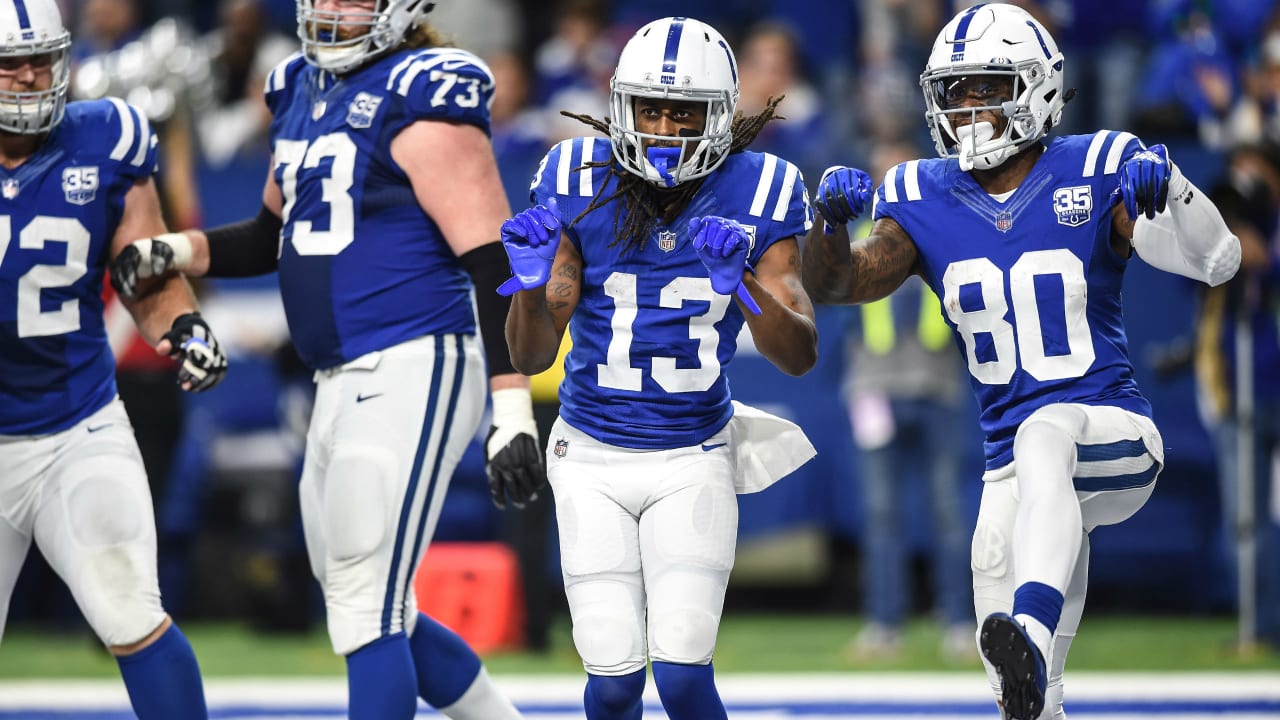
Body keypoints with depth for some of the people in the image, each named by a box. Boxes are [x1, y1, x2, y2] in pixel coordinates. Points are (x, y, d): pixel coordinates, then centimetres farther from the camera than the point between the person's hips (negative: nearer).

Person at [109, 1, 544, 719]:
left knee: (367, 612, -10)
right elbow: (276, 235, 28)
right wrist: (172, 253, 11)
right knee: (378, 613, 14)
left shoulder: (420, 94, -12)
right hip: (344, 383, 9)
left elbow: (492, 260, -16)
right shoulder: (301, 92, 14)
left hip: (413, 372, -9)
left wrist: (513, 408, -22)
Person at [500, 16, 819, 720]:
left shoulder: (754, 194, -9)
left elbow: (800, 355, -16)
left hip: (692, 463, -1)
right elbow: (530, 357, -7)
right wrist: (532, 285, -28)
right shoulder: (578, 185, -9)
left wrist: (744, 284, -34)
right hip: (592, 456, 1)